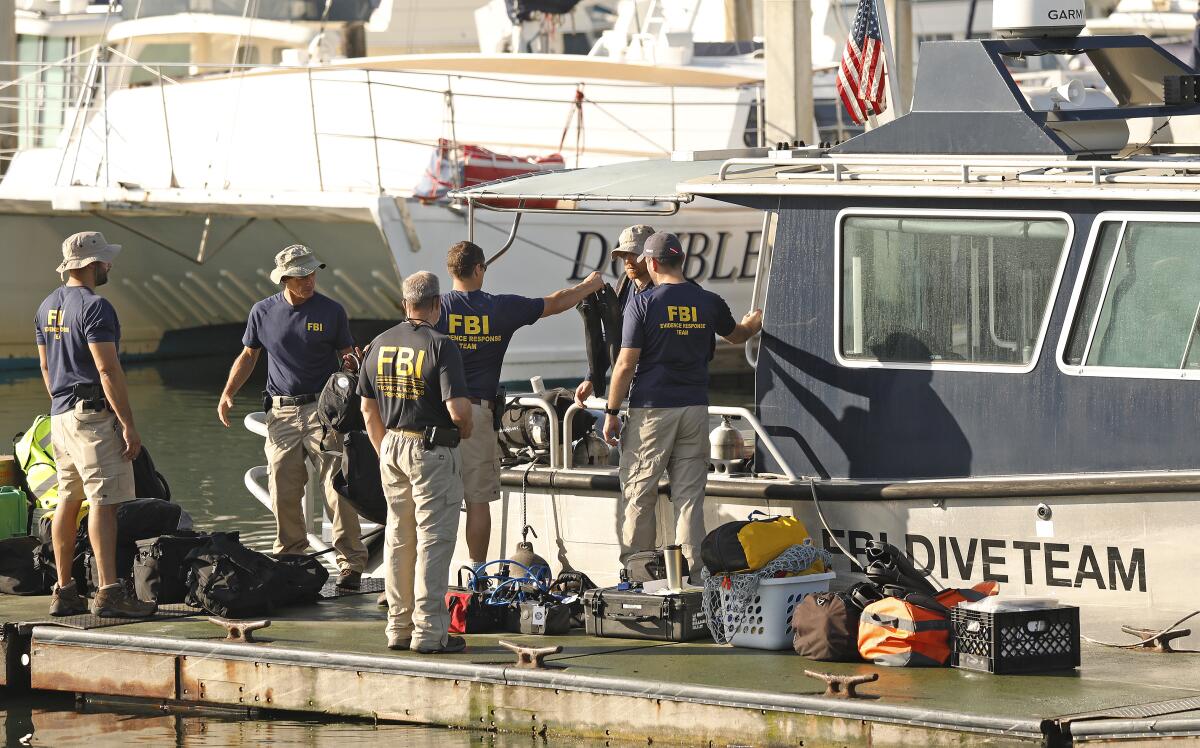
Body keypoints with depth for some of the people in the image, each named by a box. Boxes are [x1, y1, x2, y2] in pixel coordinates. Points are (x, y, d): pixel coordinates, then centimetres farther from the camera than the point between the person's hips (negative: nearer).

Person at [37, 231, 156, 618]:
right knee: (104, 502, -11)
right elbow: (108, 370, -19)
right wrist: (128, 424, -18)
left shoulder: (48, 306, 14)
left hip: (60, 413, 9)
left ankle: (64, 592, 14)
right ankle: (108, 592, -17)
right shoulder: (94, 306, -15)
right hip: (94, 414, -9)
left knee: (68, 501, 12)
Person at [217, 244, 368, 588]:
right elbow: (248, 356, 18)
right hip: (281, 414, 2)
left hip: (323, 409, -2)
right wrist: (228, 393, 6)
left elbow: (347, 356, 8)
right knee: (283, 494, 1)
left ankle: (351, 563, -6)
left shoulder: (331, 311, 2)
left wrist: (353, 364, -16)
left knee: (337, 489, -10)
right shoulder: (264, 312, 7)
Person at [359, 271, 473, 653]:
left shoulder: (380, 345, 6)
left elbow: (368, 408, 12)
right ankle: (429, 631, -4)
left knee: (398, 538, 14)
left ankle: (399, 626, 19)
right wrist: (465, 431, 1)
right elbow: (458, 408, -21)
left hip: (392, 447, 7)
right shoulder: (440, 346, -15)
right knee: (434, 539, -3)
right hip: (433, 451, -7)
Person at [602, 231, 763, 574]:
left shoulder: (643, 304, -8)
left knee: (639, 496, 4)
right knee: (690, 495, 6)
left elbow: (626, 365, -9)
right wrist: (755, 321, 49)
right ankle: (690, 569, 2)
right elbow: (737, 335, 26)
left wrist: (612, 412, -2)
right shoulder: (709, 302, 4)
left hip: (651, 410, -4)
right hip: (695, 409, 4)